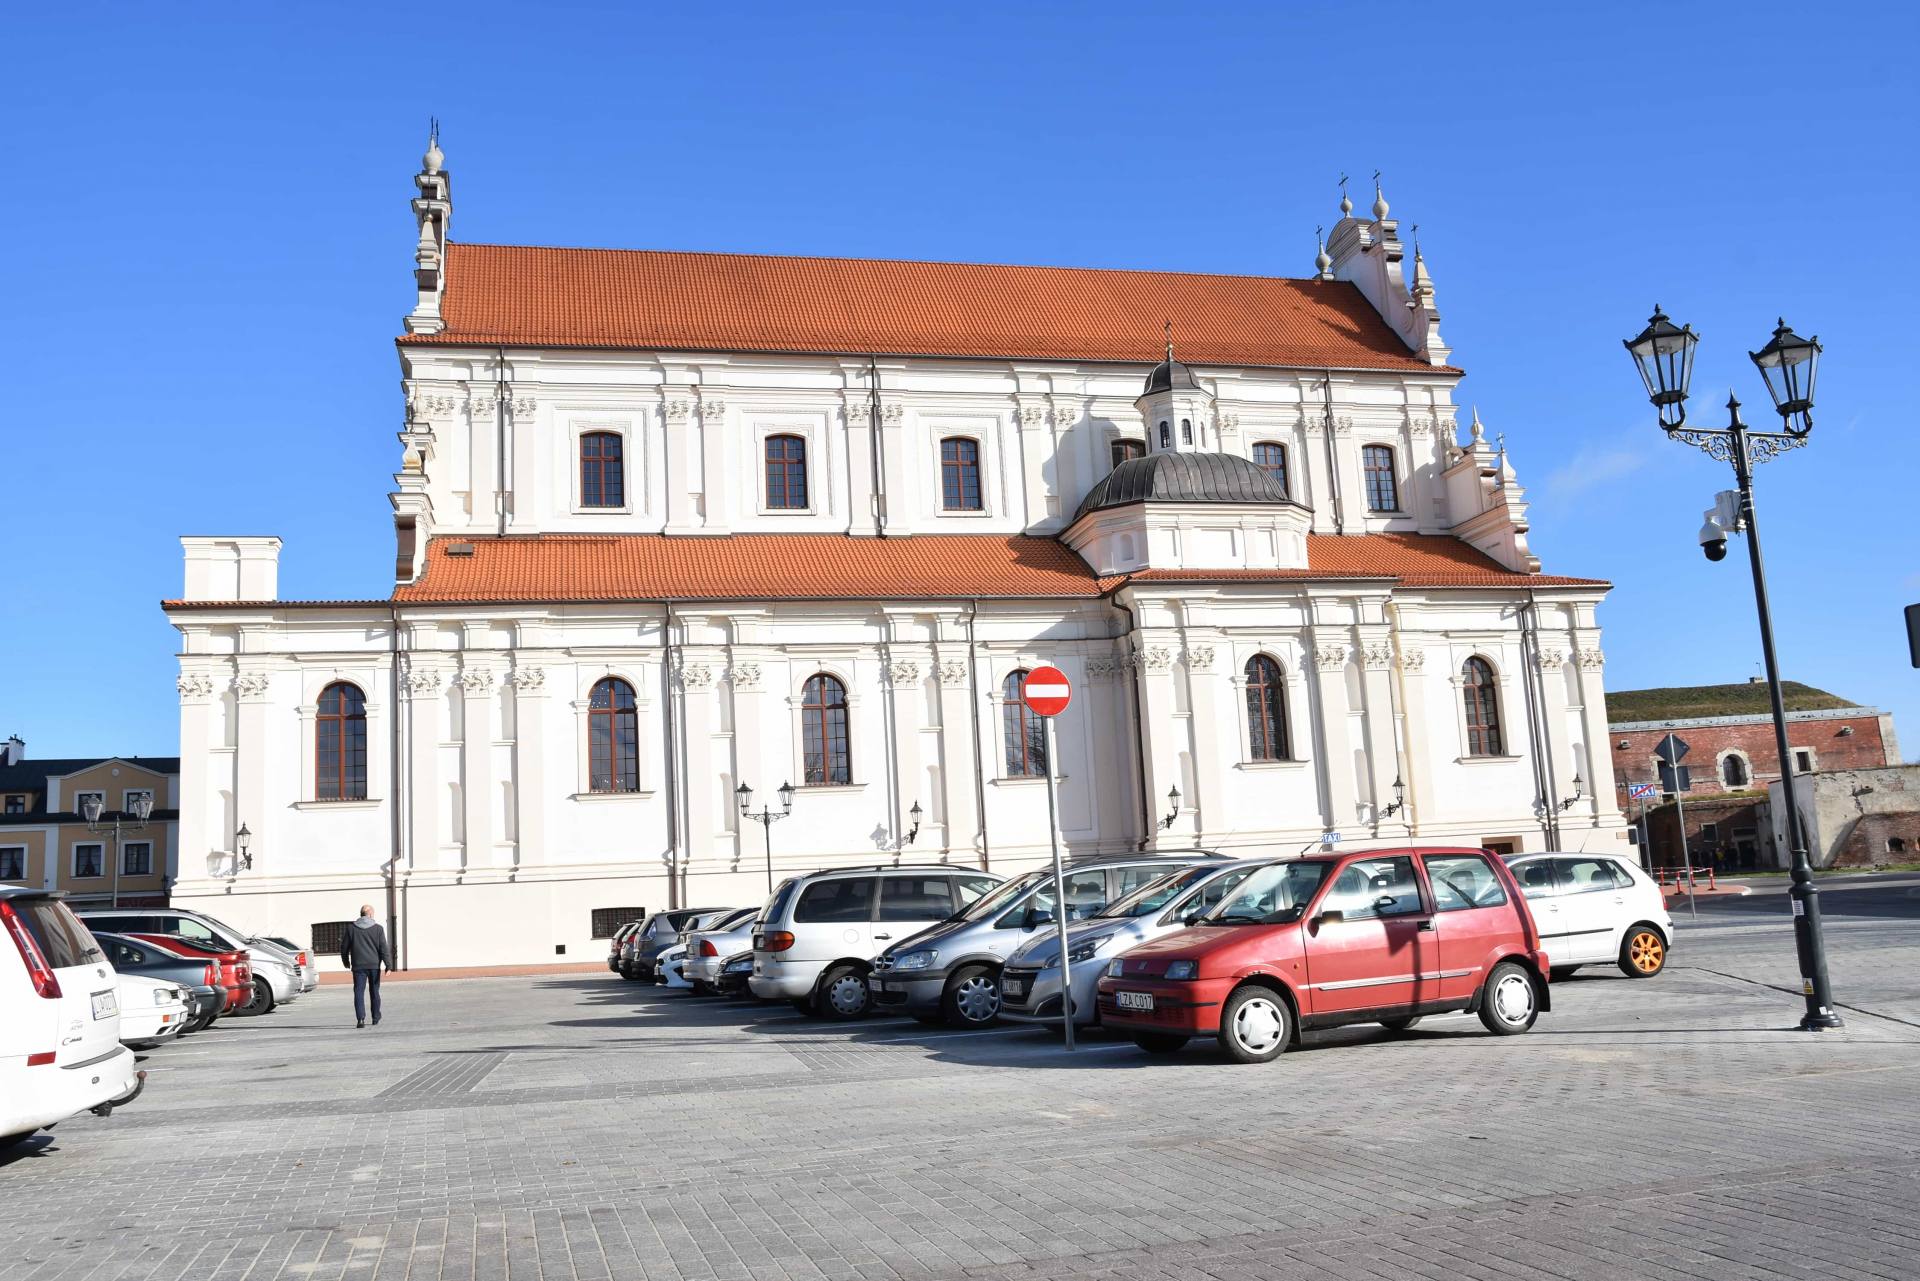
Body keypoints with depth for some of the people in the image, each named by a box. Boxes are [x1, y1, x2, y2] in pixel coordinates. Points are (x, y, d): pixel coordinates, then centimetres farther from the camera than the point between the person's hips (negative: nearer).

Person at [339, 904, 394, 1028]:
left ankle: (360, 1018, -19)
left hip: (358, 966, 0)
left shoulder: (351, 928, 2)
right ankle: (376, 1019, 22)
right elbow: (384, 948, -8)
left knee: (359, 992, -3)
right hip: (374, 965, 0)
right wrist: (388, 965, -6)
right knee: (374, 992, 13)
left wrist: (346, 962, 25)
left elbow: (344, 947, 8)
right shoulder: (378, 928, -3)